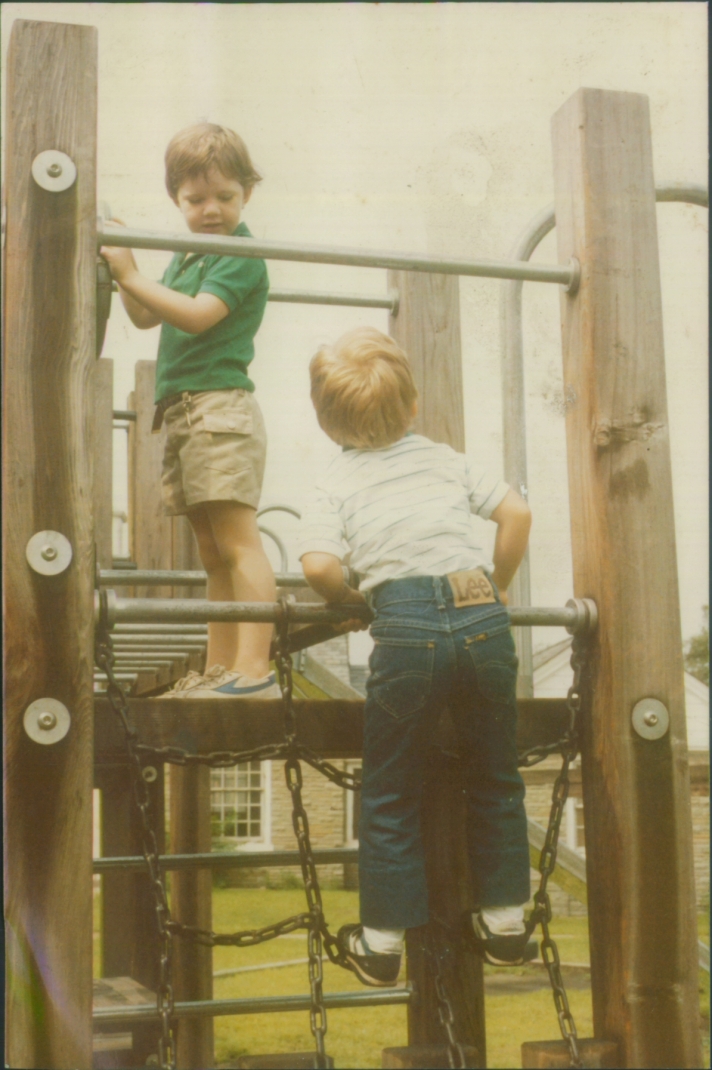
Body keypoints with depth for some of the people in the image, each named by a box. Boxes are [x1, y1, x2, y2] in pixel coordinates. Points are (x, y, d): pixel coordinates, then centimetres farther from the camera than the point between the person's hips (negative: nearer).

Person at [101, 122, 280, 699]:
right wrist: (124, 265, 12)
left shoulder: (242, 255, -6)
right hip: (182, 410, 9)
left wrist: (131, 275, -15)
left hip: (221, 406, -9)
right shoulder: (186, 256, 21)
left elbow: (198, 315, -19)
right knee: (212, 551, 9)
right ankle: (219, 669, 13)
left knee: (237, 539, -13)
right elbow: (146, 316, 25)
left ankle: (254, 669, -15)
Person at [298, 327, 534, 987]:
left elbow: (319, 565, -9)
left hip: (407, 625, -3)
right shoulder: (444, 458, 17)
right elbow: (516, 512, 13)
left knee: (390, 791, 11)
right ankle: (505, 920, 28)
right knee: (495, 776, 19)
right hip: (482, 615, 3)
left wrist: (351, 600, 10)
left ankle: (381, 940, 18)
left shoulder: (336, 482, 8)